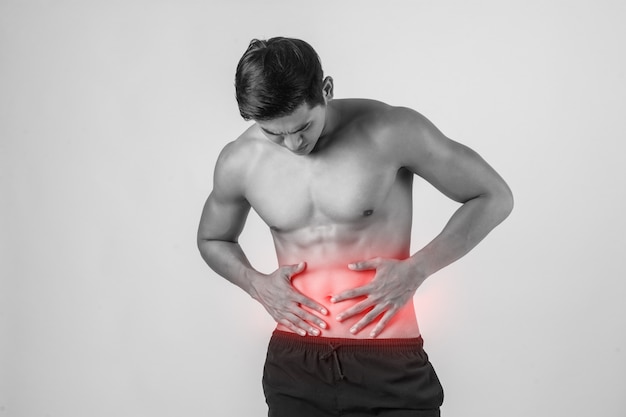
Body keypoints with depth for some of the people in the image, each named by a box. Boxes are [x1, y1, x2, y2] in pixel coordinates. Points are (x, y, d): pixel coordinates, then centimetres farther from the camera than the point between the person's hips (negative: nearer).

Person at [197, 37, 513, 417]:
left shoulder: (391, 132, -13)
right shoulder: (239, 163, -3)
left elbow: (494, 197, -3)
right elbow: (212, 239, 18)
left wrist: (416, 270, -12)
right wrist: (256, 284, -2)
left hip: (390, 364, -2)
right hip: (294, 365, 3)